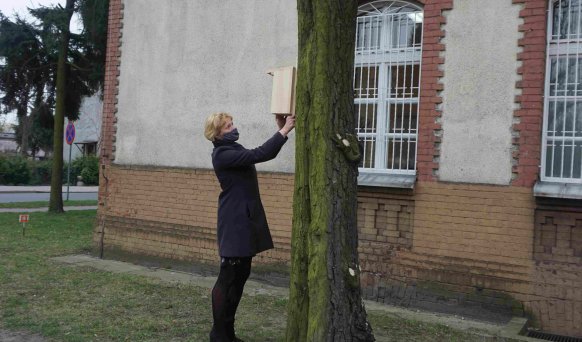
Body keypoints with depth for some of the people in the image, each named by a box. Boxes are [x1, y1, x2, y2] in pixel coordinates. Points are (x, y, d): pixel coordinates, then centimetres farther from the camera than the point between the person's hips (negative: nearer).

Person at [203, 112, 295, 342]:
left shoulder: (233, 150, 16)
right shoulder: (222, 154, -15)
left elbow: (264, 155, 15)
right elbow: (259, 155, -24)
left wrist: (281, 130, 5)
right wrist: (284, 130, -20)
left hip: (244, 221, 10)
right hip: (234, 223, -10)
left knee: (241, 275, 12)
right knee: (228, 278, -3)